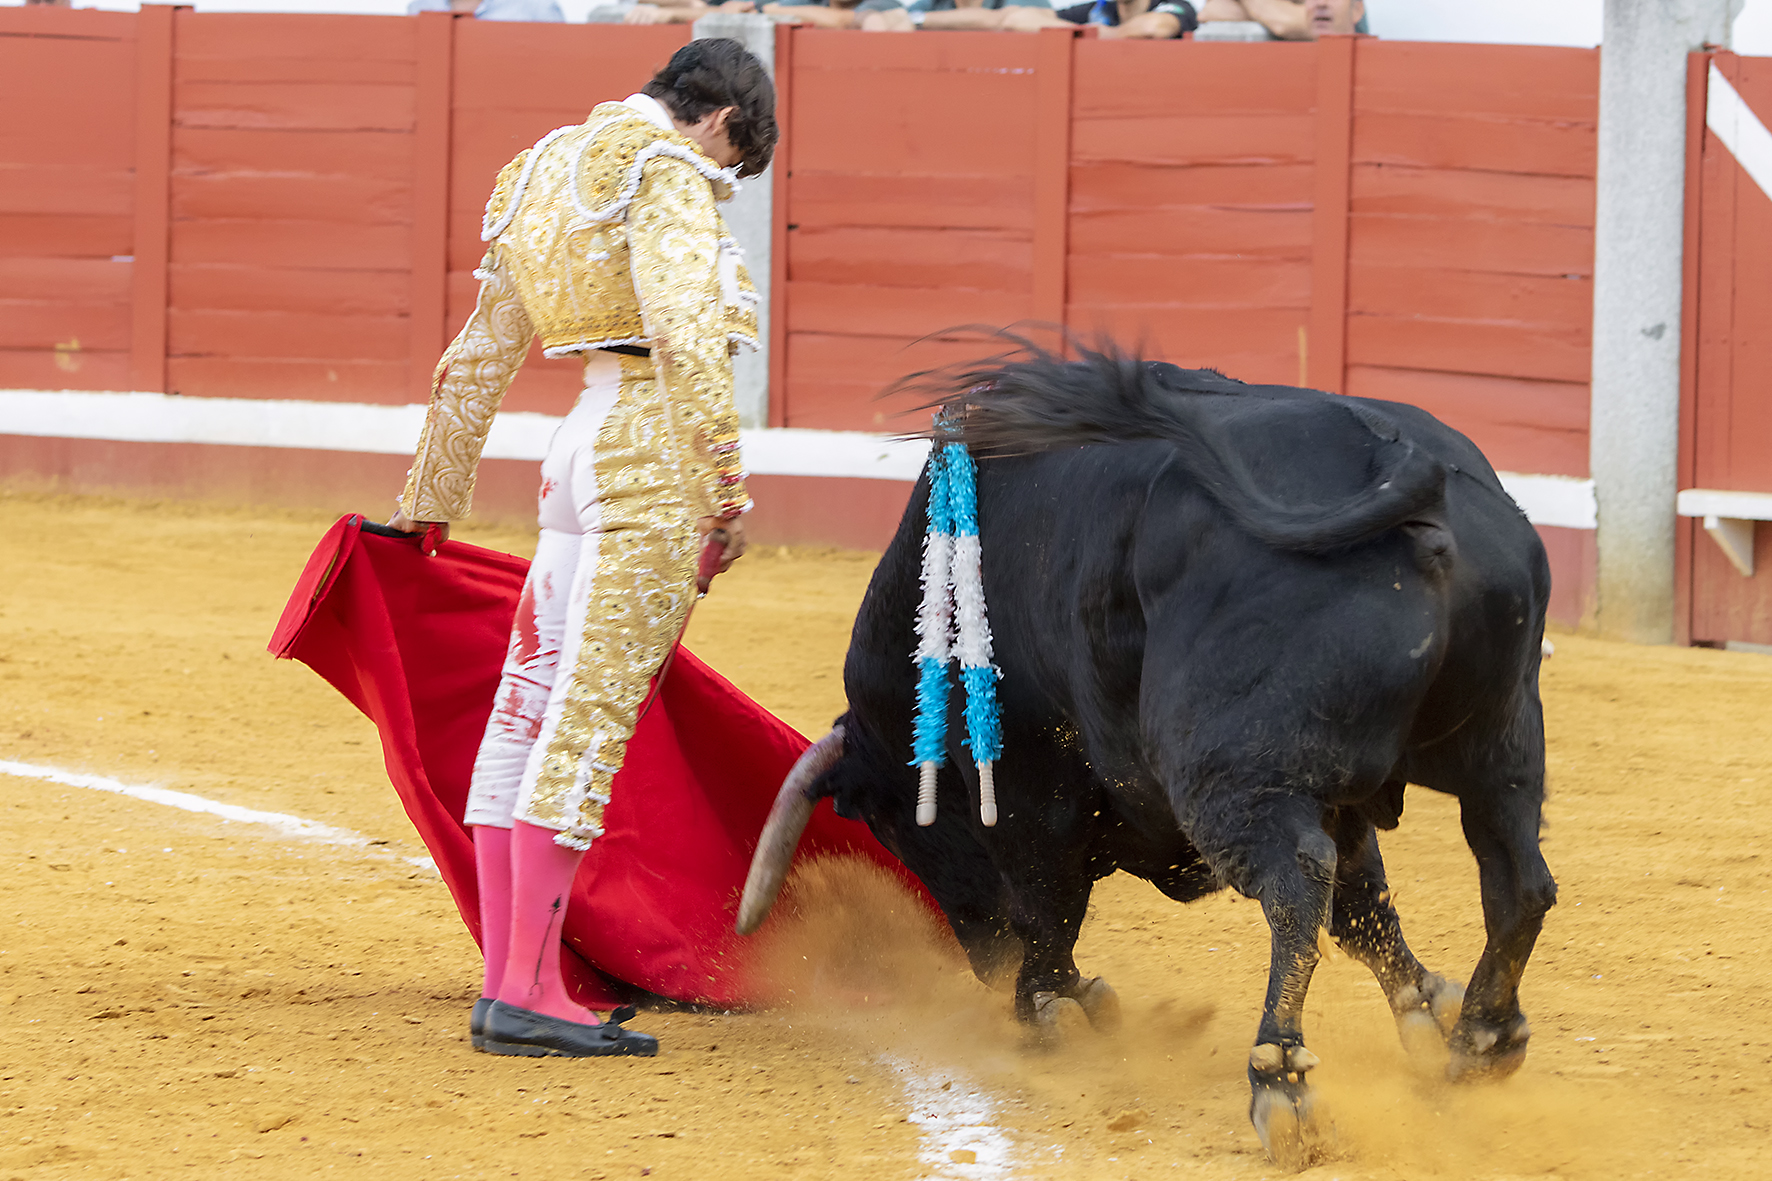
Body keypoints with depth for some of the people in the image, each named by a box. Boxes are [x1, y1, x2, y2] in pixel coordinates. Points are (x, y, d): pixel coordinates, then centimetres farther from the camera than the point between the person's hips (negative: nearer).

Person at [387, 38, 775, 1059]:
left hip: (582, 447, 9)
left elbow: (478, 359, 27)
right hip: (655, 448, -9)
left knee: (532, 707, 9)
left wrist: (429, 505, 33)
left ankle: (511, 982, 12)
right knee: (591, 715, -10)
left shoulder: (549, 170, 20)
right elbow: (683, 328, -21)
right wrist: (726, 486, -22)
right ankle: (527, 991, -13)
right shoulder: (667, 169, -6)